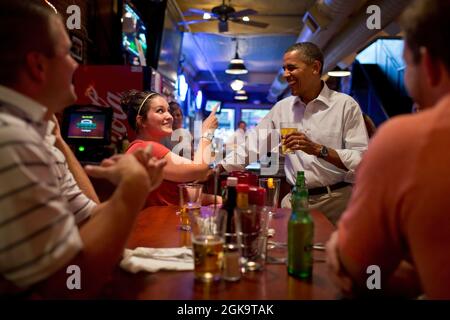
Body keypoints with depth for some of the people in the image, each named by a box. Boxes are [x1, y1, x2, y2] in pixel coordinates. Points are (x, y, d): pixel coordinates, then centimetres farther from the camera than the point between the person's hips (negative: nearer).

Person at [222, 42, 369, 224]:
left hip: (336, 200, -3)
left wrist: (318, 149, -22)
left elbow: (363, 160, -12)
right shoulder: (282, 108, 9)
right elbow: (253, 147, 10)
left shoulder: (345, 105, -5)